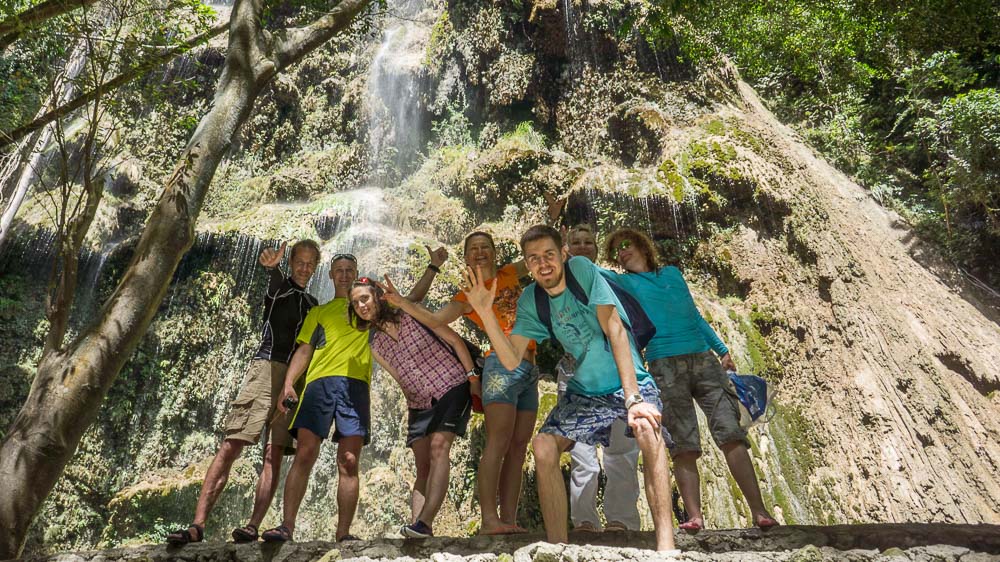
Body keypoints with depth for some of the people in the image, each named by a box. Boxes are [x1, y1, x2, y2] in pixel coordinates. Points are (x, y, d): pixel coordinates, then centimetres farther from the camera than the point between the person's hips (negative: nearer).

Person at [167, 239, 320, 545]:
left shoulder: (313, 305, 22)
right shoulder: (280, 287, 8)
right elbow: (276, 282, -19)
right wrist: (272, 267, -41)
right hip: (267, 367, -4)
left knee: (274, 456, -4)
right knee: (230, 446, -9)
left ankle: (252, 527, -6)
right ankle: (198, 525, -8)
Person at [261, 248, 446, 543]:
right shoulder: (318, 312, 26)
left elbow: (412, 300, 22)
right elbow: (304, 351, 16)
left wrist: (433, 267, 15)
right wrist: (288, 384, 2)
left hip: (355, 385, -1)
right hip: (319, 383, 1)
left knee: (349, 463, -5)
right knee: (304, 455, -10)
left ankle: (343, 534, -3)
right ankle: (286, 526, -6)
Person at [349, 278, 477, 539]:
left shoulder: (412, 314, -5)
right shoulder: (375, 345, 7)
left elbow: (455, 340, -6)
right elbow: (401, 379, 13)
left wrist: (473, 376, -12)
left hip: (453, 387, -5)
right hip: (419, 403, 5)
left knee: (439, 447, -24)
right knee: (423, 468, 2)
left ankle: (424, 523, -30)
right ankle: (417, 529, -3)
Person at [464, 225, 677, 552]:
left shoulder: (582, 269, -17)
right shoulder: (530, 300, -3)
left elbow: (614, 330, -24)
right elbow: (511, 360, -10)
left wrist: (633, 398, -31)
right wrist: (486, 312, -22)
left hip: (629, 381, -4)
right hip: (584, 390, 5)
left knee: (647, 428, -34)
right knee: (543, 447, -15)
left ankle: (665, 543, -29)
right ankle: (557, 547, -3)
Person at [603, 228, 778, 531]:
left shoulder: (673, 273, 22)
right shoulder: (623, 282, 13)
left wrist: (722, 350, 23)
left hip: (704, 360, 3)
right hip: (664, 366, -2)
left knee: (731, 435, -6)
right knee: (683, 446, -6)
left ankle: (759, 512, -3)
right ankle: (695, 517, -2)